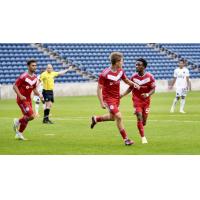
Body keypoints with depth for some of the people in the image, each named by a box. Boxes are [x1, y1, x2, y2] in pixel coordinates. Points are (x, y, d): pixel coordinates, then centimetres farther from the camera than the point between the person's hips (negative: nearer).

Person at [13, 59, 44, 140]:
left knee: (27, 117, 11)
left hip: (28, 99, 8)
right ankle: (18, 122, 9)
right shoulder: (23, 76, -18)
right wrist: (20, 96, -24)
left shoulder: (35, 77, 6)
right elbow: (15, 86, -15)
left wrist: (39, 95, 2)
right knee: (31, 116, -16)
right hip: (22, 100, -8)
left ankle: (19, 133, 27)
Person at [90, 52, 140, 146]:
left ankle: (95, 119, 46)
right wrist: (101, 103, -22)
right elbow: (99, 89, -18)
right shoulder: (105, 74, -23)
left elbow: (126, 80, 17)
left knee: (112, 117, 21)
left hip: (116, 98, 8)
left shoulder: (120, 71, -1)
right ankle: (126, 139, -8)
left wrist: (133, 84, -5)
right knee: (118, 117, -16)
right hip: (108, 98, -8)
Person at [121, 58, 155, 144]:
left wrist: (147, 94, -26)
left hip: (146, 100, 1)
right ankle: (143, 137, -7)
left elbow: (153, 89, -7)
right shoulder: (134, 77, -7)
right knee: (139, 118, -16)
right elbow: (130, 88, 4)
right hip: (137, 100, -1)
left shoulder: (150, 77, -11)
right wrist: (122, 95, -8)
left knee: (144, 120, 6)